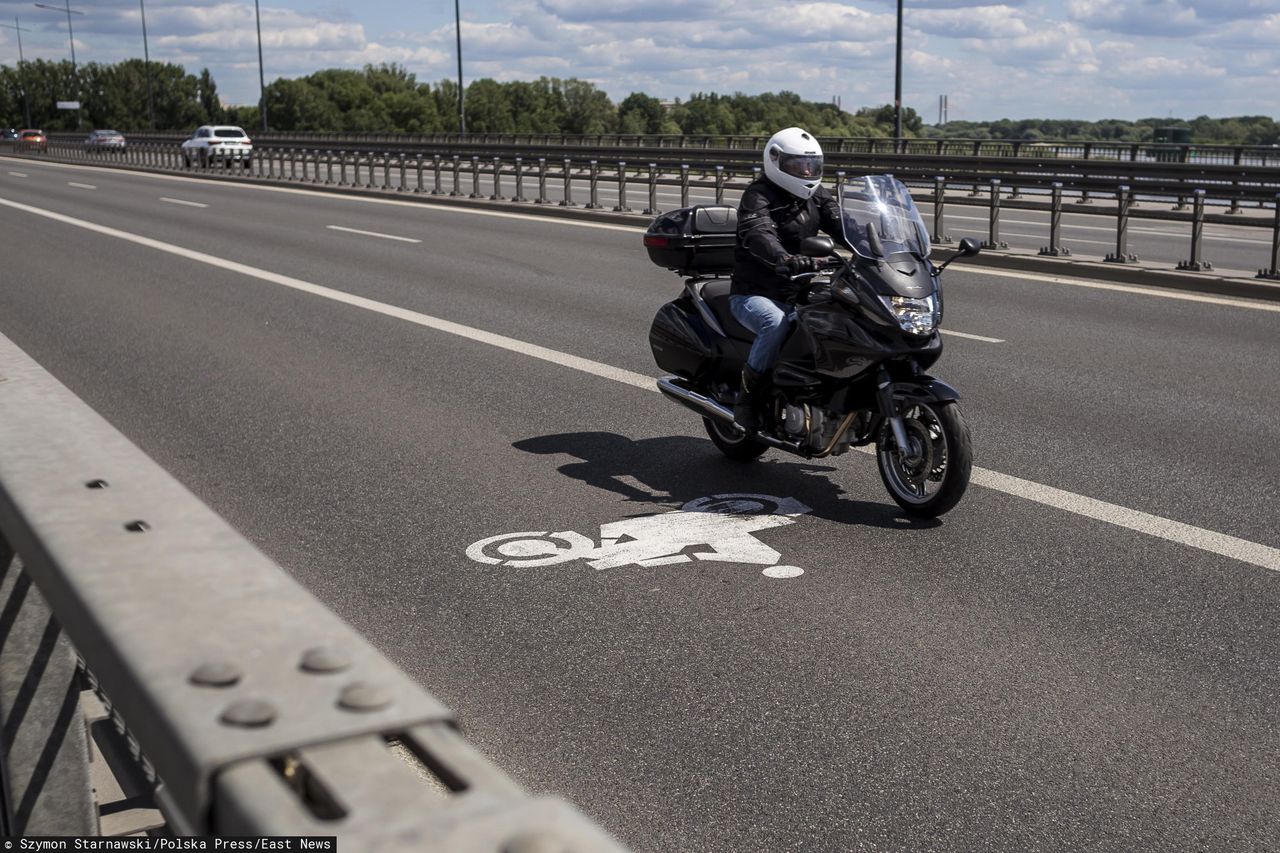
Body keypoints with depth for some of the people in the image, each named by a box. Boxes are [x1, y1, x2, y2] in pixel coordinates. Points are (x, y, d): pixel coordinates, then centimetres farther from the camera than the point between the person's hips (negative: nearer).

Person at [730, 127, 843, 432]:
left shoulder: (817, 196, 11)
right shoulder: (758, 197, -11)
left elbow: (841, 223, -4)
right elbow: (759, 236, -32)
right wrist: (788, 260, -53)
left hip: (798, 293, 7)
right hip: (753, 295, -7)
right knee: (777, 324, -37)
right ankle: (748, 397, -21)